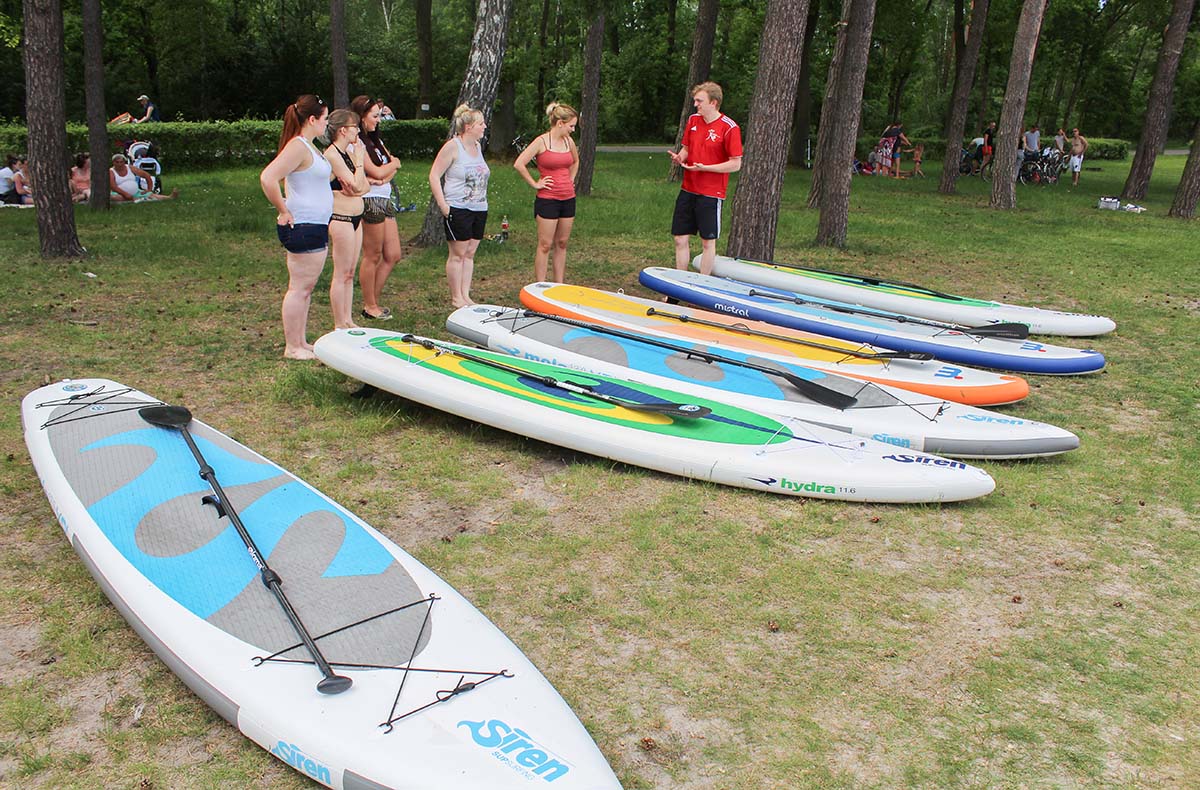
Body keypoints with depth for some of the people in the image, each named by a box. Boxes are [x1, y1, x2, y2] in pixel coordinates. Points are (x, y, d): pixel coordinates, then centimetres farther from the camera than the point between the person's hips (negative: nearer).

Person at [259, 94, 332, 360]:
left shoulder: (308, 146, 14)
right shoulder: (298, 146, -16)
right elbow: (267, 178, -27)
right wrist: (284, 212, -19)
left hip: (315, 227, 10)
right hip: (304, 227, -10)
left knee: (305, 288, 15)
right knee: (299, 288, -3)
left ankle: (301, 342, 24)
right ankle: (292, 347, 5)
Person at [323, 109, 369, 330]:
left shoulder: (347, 153, 14)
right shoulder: (332, 154, -14)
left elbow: (365, 186, 10)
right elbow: (356, 184, -19)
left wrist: (357, 189, -11)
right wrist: (359, 159, -9)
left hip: (355, 217, 9)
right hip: (340, 218, -9)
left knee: (350, 273, 13)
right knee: (342, 274, -4)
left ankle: (348, 320, 20)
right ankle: (339, 325, 3)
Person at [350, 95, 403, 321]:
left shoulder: (375, 140, 19)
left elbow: (393, 164, 10)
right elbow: (378, 172, -15)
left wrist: (383, 177, -10)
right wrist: (393, 164, 5)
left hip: (385, 200, 9)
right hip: (370, 201, -9)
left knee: (393, 255, 10)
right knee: (373, 256, -1)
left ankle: (373, 301, 20)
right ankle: (370, 306, 9)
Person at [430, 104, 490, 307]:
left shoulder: (478, 146, 13)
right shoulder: (452, 146, -9)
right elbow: (434, 176, -10)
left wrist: (482, 202, 15)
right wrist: (442, 205, -15)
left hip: (479, 209, 7)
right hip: (458, 209, -7)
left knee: (470, 253, 10)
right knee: (458, 254, -2)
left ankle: (465, 295, 16)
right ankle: (456, 298, 6)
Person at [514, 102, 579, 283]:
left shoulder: (569, 141, 8)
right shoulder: (541, 141, -11)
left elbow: (575, 161, 29)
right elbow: (519, 164, -17)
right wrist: (534, 184, -11)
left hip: (568, 198, 6)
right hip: (547, 199, -6)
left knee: (562, 244, 10)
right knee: (545, 245, -3)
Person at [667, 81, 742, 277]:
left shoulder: (729, 128, -12)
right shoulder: (693, 121, 7)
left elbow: (736, 164, -11)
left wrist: (704, 167, -20)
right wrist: (679, 157, -5)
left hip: (711, 193, -6)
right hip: (687, 190, 6)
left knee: (708, 242, 3)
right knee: (680, 239, 7)